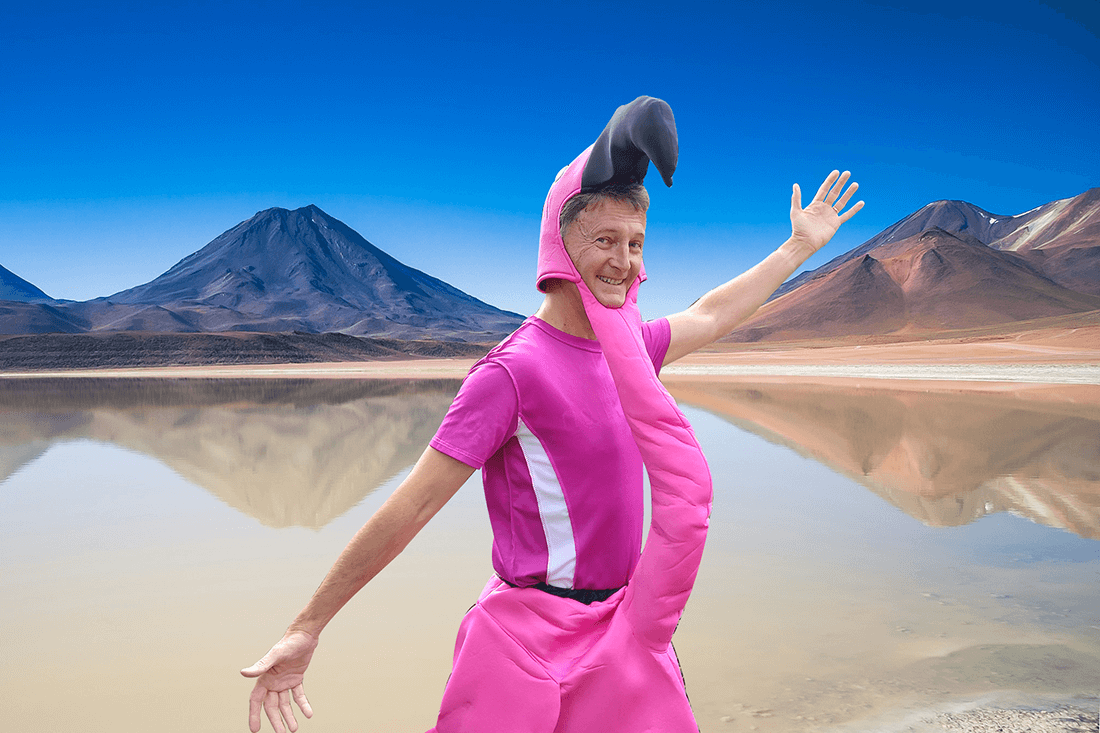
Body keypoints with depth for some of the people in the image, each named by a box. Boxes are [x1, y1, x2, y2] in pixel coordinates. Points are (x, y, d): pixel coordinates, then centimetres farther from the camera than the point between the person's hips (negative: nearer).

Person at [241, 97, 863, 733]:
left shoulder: (627, 346, 5)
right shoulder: (513, 371, -18)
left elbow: (711, 316, 22)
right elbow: (412, 507, -17)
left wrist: (800, 247, 32)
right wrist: (307, 629, -15)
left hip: (624, 628, 7)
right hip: (533, 641, -7)